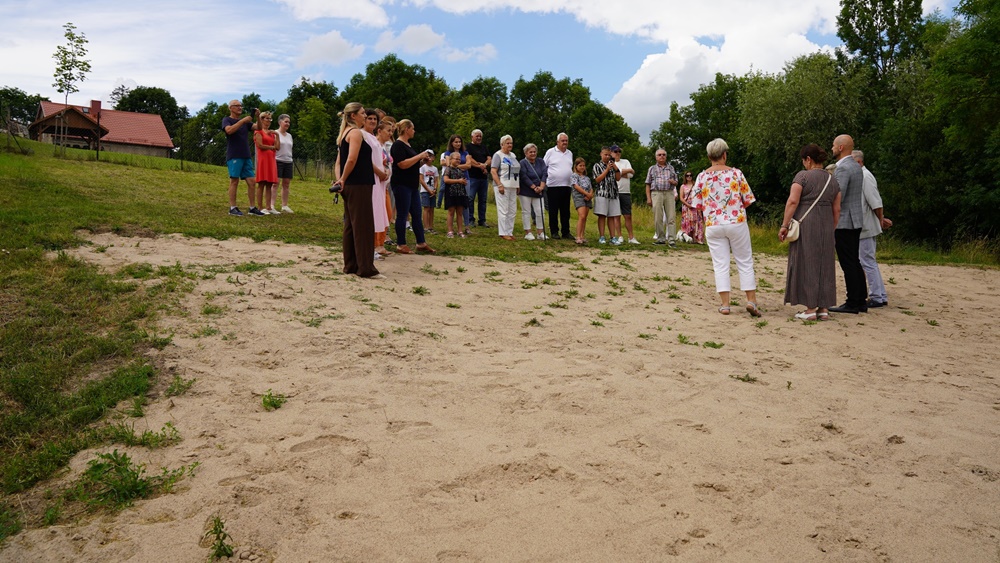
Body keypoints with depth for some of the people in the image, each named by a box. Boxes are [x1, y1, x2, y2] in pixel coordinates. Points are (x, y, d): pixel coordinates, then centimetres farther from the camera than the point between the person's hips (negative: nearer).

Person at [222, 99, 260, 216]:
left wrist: (258, 116, -8)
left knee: (251, 182, 1)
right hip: (234, 156, -6)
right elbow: (229, 130, -17)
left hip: (246, 157, 6)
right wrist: (243, 120, -19)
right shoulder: (227, 120, 4)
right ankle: (232, 208, -2)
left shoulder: (245, 121, 20)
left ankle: (252, 208, 6)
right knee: (234, 181, -6)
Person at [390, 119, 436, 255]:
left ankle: (421, 243, 14)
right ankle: (401, 245, 4)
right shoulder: (398, 145, -12)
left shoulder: (407, 145, 18)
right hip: (402, 185, -10)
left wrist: (423, 160, 9)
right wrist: (420, 156, -17)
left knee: (417, 214, 9)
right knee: (402, 215, -3)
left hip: (412, 185, 10)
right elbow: (403, 164, -23)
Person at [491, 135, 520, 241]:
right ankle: (503, 233, -1)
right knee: (503, 211, -6)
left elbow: (517, 171, 22)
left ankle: (509, 232, 15)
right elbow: (493, 171, -12)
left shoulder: (513, 155, 17)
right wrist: (499, 185, -19)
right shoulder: (498, 155, -4)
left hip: (513, 187, 7)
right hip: (502, 186, -7)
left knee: (512, 211, 8)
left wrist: (518, 186, 14)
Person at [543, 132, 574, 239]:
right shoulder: (550, 152, 0)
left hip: (567, 186, 5)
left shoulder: (570, 153, 15)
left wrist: (573, 185, 18)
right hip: (553, 186, -4)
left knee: (565, 211, 8)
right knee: (553, 211, 1)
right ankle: (554, 231, 8)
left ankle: (566, 232, 13)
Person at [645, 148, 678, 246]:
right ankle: (661, 238, 7)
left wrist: (673, 182, -6)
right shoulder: (652, 169, 12)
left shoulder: (671, 168, 17)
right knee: (658, 218, -2)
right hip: (656, 193, -1)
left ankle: (671, 239, -8)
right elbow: (648, 185, 8)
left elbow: (676, 182, 19)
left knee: (671, 217, -7)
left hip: (669, 193, 1)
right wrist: (648, 198, -2)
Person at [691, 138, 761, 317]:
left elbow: (697, 204, 1)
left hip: (713, 225, 1)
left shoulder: (702, 176, -2)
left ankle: (725, 304, 3)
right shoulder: (736, 173, -4)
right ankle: (751, 301, 7)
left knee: (720, 265, 5)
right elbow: (748, 200, 0)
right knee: (745, 263, 9)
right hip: (737, 223, -1)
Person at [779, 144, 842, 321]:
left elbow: (792, 201, -15)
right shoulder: (833, 180, 13)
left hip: (805, 225, -5)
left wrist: (784, 225, -12)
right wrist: (831, 230, 19)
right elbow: (837, 210, 12)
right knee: (824, 265, 10)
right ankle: (824, 308, 11)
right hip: (825, 226, 6)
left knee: (806, 264, -2)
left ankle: (810, 309, -2)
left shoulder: (803, 176, -6)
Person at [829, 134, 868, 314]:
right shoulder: (856, 166, 15)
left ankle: (852, 304, -2)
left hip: (843, 222, -10)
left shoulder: (843, 168, -16)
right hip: (855, 220, 10)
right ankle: (861, 301, 18)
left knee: (848, 264, -6)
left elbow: (837, 197, -22)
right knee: (854, 262, 13)